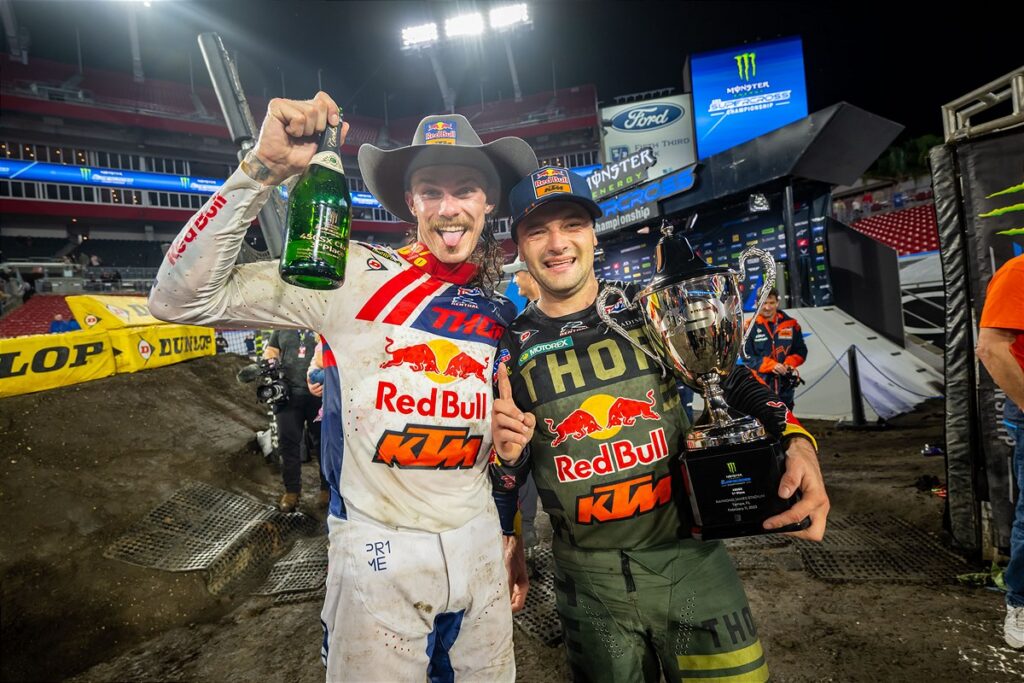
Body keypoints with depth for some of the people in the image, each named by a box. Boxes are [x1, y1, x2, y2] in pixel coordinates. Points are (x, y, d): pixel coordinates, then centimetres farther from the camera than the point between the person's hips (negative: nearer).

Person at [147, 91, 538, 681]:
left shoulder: (503, 311, 3)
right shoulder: (356, 275, -12)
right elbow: (182, 299, -20)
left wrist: (515, 539, 16)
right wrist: (265, 169, -27)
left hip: (478, 541, 5)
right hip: (378, 547, -4)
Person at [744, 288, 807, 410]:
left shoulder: (790, 324, 7)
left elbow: (801, 351, 10)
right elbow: (746, 357, -9)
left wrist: (789, 363, -10)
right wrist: (771, 365, -21)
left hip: (785, 387, 4)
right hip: (759, 385, -4)